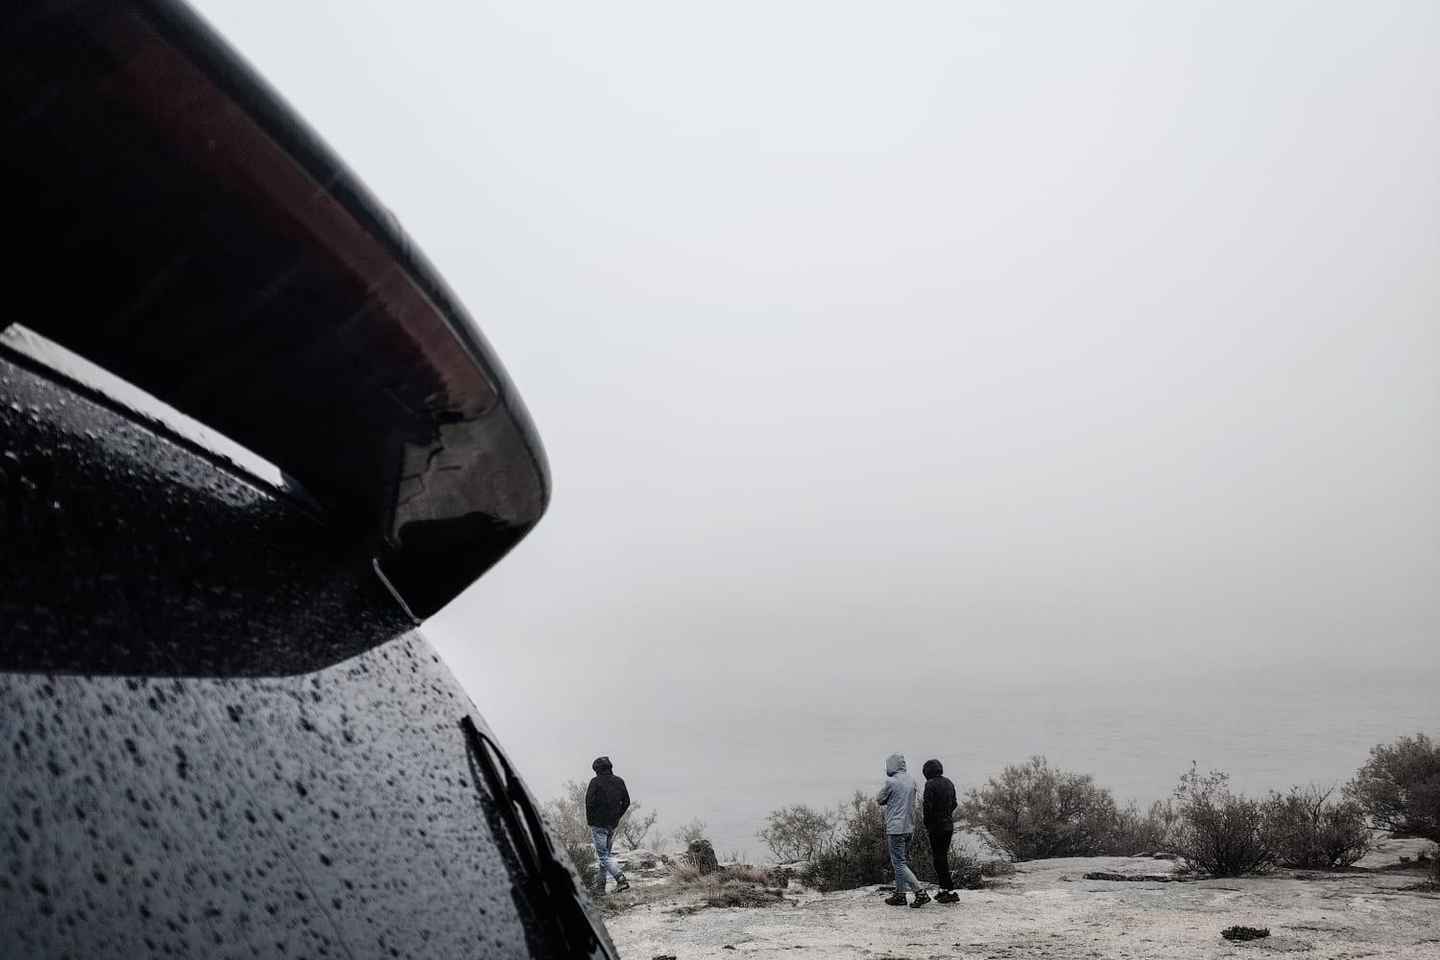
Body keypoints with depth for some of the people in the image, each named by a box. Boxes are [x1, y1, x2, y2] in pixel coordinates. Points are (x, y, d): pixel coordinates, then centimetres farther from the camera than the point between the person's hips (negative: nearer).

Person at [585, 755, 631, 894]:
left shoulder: (596, 782, -10)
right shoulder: (619, 782, 7)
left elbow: (589, 802, -15)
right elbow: (626, 802, 10)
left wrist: (590, 820, -2)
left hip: (598, 823, -6)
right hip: (613, 824, 6)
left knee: (603, 855, -3)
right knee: (605, 852, 17)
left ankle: (621, 878, -19)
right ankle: (600, 885, 20)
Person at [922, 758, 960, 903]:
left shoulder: (930, 784, -14)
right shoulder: (949, 783, 10)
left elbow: (928, 806, -18)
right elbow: (954, 804, 16)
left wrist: (926, 825, -6)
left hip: (936, 826, -8)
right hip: (949, 825, 8)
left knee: (939, 858, -3)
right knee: (943, 856, 16)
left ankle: (950, 891, -5)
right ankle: (943, 889, 21)